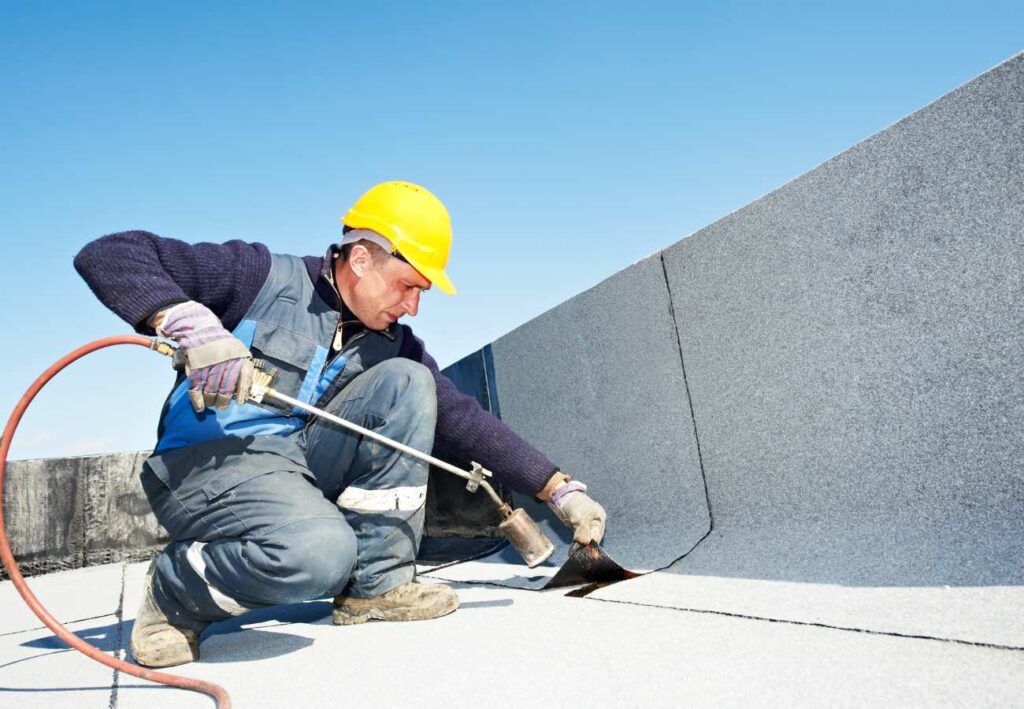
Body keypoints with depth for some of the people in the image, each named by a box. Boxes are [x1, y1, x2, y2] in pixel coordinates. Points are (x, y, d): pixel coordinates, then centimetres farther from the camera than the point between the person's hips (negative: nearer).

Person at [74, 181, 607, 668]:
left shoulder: (392, 342, 7)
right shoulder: (262, 277, -8)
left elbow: (462, 420, 5)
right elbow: (108, 255, -10)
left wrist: (561, 490, 0)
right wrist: (191, 322, -29)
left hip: (306, 466, 6)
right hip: (208, 463, -6)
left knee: (407, 381, -11)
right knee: (320, 551, -36)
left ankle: (377, 584, -7)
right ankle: (172, 596, -2)